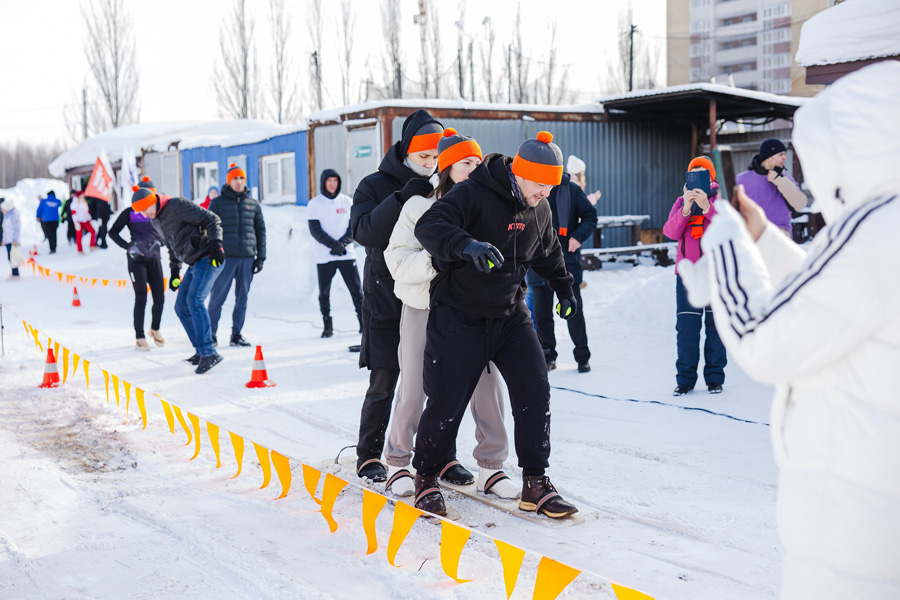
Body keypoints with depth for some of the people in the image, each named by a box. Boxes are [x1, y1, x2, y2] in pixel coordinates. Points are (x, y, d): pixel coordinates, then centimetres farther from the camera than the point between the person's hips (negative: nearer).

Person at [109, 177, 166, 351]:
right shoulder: (130, 213, -3)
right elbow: (113, 232, 0)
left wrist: (158, 242, -8)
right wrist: (128, 246, -13)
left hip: (154, 258, 4)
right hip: (136, 259, -4)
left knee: (159, 297, 1)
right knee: (141, 298, -9)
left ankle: (155, 329, 27)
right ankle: (140, 338, -2)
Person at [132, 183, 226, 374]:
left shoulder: (178, 206, -14)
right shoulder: (155, 221, 13)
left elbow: (211, 219, -13)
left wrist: (215, 244, -23)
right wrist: (175, 270, 20)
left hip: (209, 259, -9)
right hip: (195, 264, 9)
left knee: (194, 301, -21)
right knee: (182, 307, 6)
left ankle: (209, 353, -24)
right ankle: (201, 351, 14)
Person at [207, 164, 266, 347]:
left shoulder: (253, 204, 11)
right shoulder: (218, 203, 3)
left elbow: (261, 230, 15)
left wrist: (261, 256, 8)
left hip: (248, 257, 3)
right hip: (225, 257, -3)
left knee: (242, 299, 6)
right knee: (217, 298, -2)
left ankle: (236, 334, 13)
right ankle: (211, 333, 8)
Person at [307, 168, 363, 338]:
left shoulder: (347, 201, 8)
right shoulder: (314, 204, 2)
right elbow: (315, 230, -7)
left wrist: (343, 243, -15)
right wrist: (333, 244, -19)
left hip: (347, 254, 1)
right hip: (324, 257, -1)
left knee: (356, 290, 1)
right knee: (324, 293, 2)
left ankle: (364, 322, 8)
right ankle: (327, 326, 11)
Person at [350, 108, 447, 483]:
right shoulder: (375, 186, 1)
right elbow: (364, 231, -16)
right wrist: (402, 198, -24)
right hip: (387, 300, -3)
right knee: (383, 384, 1)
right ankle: (369, 456, 16)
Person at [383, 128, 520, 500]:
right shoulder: (419, 207, -5)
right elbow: (398, 260, -12)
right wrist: (433, 261, -27)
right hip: (423, 307, -3)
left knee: (488, 384, -5)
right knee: (414, 389, 0)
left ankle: (491, 467, 9)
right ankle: (398, 463, 20)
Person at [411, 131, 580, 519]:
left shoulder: (539, 210, 5)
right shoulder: (473, 195, -17)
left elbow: (548, 251, 26)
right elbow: (429, 226, -32)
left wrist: (563, 286, 30)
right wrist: (467, 244, -48)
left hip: (510, 315, 6)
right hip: (460, 316, -6)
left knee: (535, 391, -5)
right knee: (447, 401, -3)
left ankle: (535, 482, 6)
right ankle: (426, 476, 20)